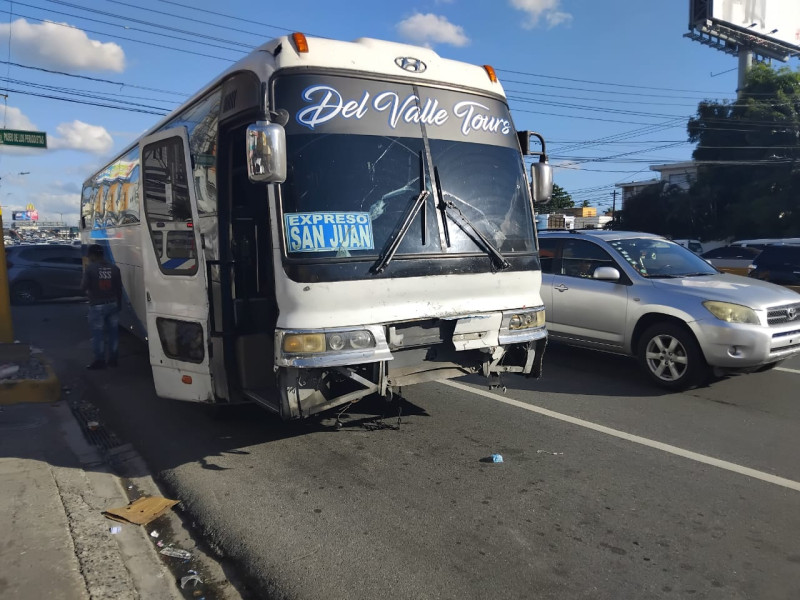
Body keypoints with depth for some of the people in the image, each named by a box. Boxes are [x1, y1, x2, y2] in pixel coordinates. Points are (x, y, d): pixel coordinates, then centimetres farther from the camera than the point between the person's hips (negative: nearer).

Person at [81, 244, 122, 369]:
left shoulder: (90, 268, -13)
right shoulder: (114, 268, 1)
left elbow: (84, 287, -12)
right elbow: (119, 288, 6)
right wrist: (119, 304, 17)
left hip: (97, 306, -4)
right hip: (113, 305, 5)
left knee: (98, 333, 4)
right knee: (113, 332, 12)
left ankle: (100, 360, 9)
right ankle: (113, 359, 20)